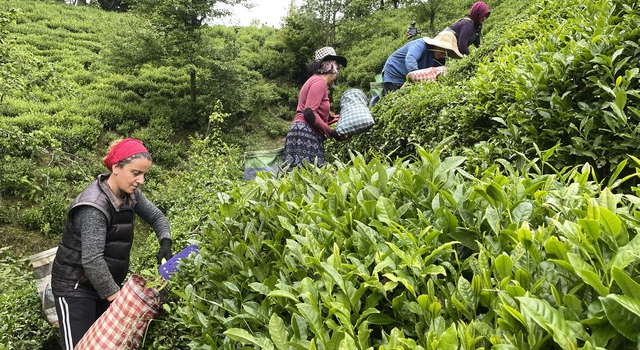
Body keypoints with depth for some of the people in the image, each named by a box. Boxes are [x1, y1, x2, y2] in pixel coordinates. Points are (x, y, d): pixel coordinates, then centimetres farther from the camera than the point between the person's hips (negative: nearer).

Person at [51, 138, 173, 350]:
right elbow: (92, 260, -29)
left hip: (103, 284, 8)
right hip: (75, 287, -7)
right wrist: (116, 297, -28)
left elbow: (156, 216, 8)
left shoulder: (130, 193, -3)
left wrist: (165, 244, -10)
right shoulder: (94, 206, -26)